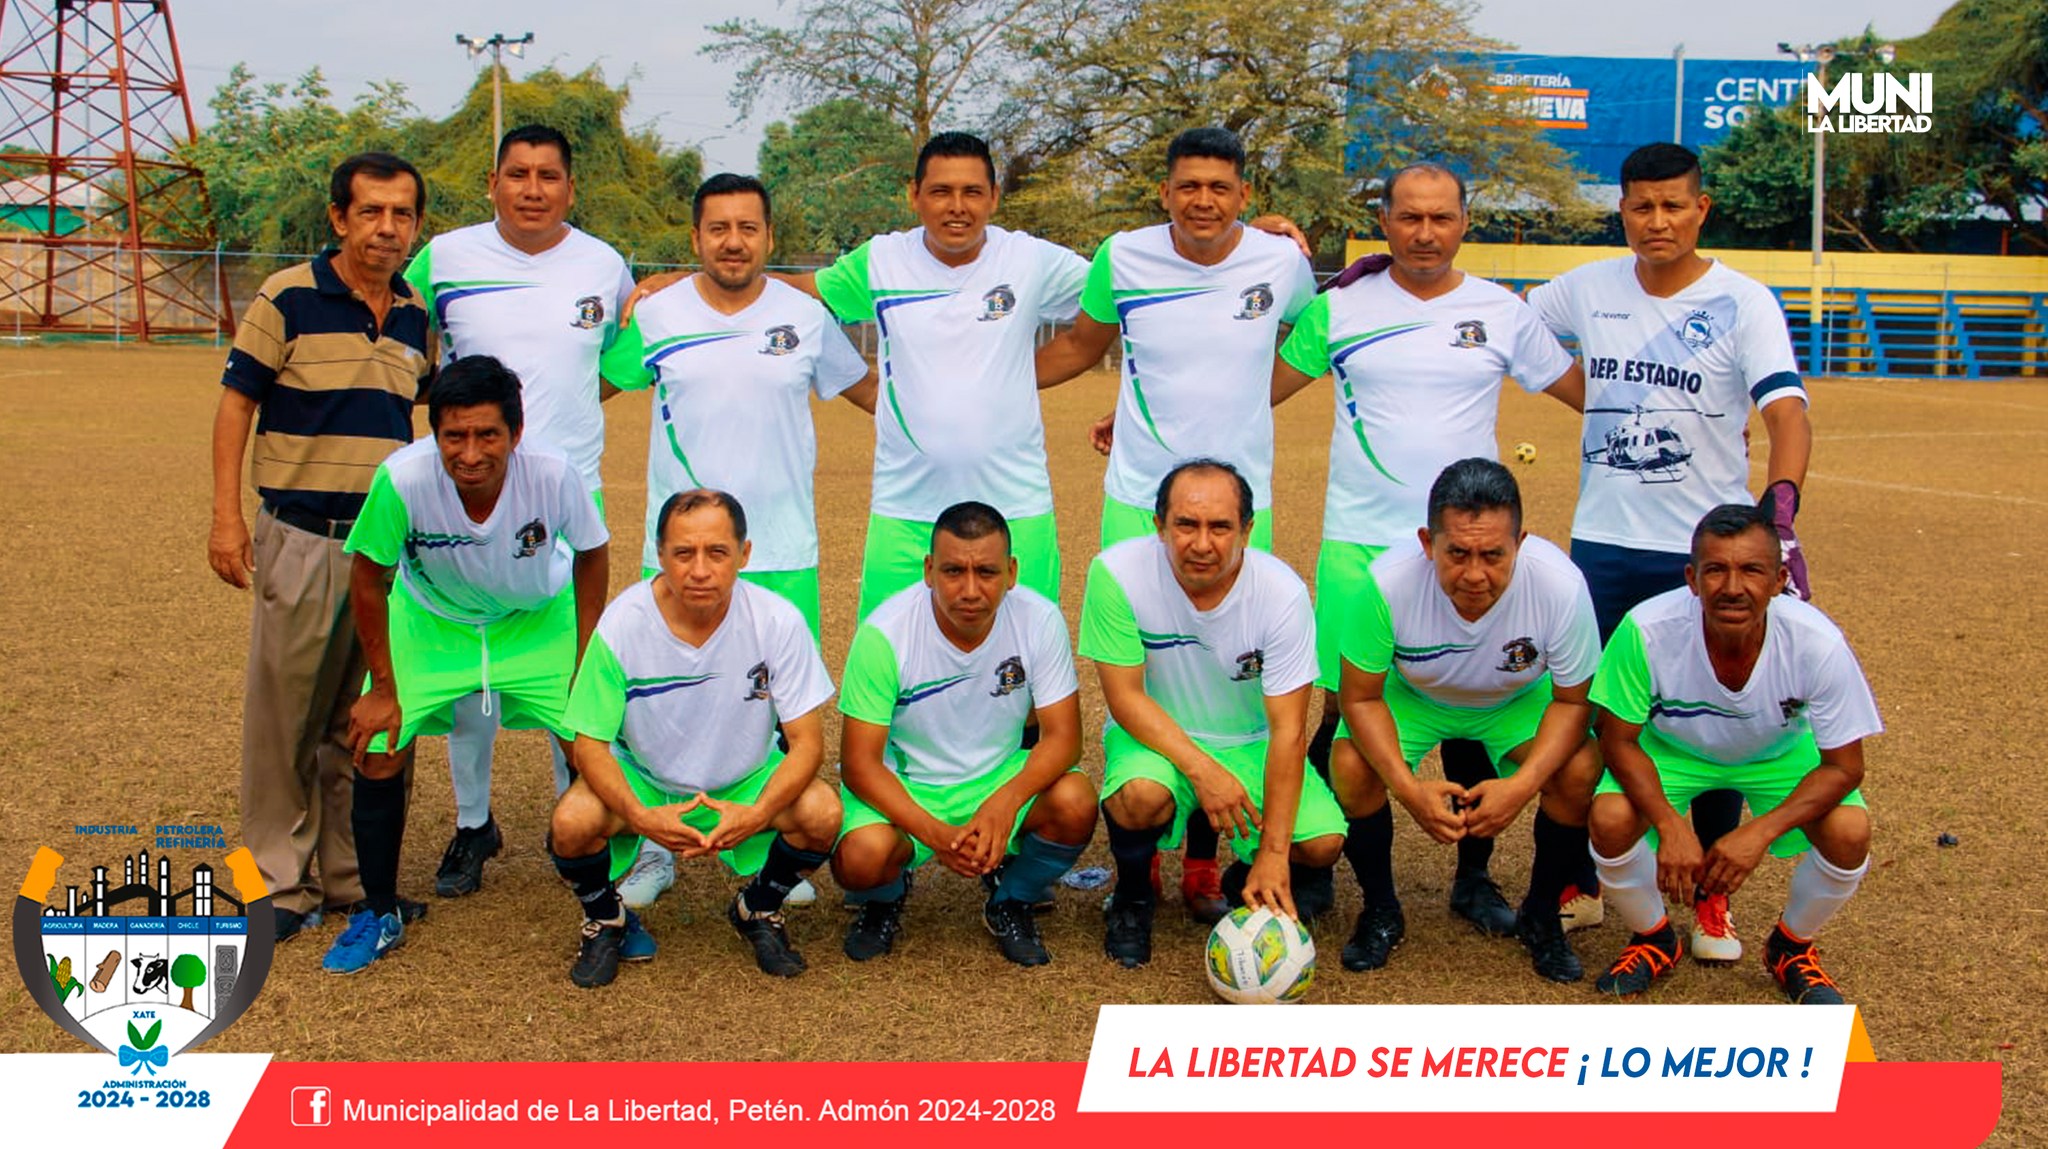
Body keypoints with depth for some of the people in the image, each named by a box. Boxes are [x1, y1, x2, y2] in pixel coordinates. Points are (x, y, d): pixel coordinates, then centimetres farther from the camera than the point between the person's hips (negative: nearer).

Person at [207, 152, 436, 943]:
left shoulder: (418, 317, 7)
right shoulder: (287, 300, -6)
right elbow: (237, 403, -5)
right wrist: (227, 515, -11)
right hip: (301, 542, -4)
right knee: (284, 715, 1)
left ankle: (353, 876, 22)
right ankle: (281, 881, 13)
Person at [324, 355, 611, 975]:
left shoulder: (554, 474, -33)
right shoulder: (402, 479, -34)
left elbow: (591, 554, -11)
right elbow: (368, 577, -15)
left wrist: (588, 662, -9)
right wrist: (383, 689, -10)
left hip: (540, 620, 0)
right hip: (429, 621, 0)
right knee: (378, 755, -7)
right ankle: (379, 915, 17)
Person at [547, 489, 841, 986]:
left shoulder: (777, 621, -21)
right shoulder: (622, 624, -22)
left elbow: (807, 741, -17)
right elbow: (590, 743, -14)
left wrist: (759, 814, -35)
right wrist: (640, 817, -33)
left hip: (745, 783, 1)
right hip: (640, 779, 0)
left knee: (821, 814, -27)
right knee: (572, 824, -29)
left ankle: (759, 909, 7)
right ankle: (605, 920, 7)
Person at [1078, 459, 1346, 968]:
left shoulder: (1282, 592, -20)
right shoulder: (1117, 573, -21)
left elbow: (1288, 731, -20)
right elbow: (1125, 697, -16)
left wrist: (1273, 855, -24)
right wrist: (1202, 770, -30)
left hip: (1251, 743, 1)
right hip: (1156, 736, -1)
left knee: (1323, 842, -21)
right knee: (1141, 797, -35)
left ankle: (1250, 878, 15)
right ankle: (1132, 897, 0)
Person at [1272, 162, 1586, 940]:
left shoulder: (1502, 313, 5)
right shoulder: (1339, 307, 3)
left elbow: (1591, 393, 11)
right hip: (1359, 545, -1)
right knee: (1346, 710, 1)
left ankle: (1474, 877, 20)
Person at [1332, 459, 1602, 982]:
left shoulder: (1561, 585, -33)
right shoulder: (1388, 583, -35)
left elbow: (1573, 700, -17)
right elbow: (1361, 697, -21)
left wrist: (1522, 785, -33)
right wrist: (1409, 789, -35)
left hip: (1518, 702, 1)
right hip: (1412, 697, 0)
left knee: (1579, 772, -26)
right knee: (1351, 767, -27)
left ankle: (1541, 915, 3)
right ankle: (1380, 911, 3)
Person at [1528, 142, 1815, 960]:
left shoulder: (1744, 303, -8)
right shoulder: (1588, 289, 3)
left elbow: (1787, 415, -20)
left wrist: (1779, 511, -37)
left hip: (1709, 551, -3)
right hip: (1601, 545, 3)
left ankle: (1711, 899, 21)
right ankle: (1578, 880, 25)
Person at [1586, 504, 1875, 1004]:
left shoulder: (1817, 643, -31)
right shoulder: (1647, 630, -34)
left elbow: (1844, 766, -21)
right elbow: (1619, 741, -20)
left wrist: (1759, 833, -33)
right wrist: (1670, 827, -34)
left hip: (1780, 755, 1)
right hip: (1671, 749, 0)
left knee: (1849, 832, -24)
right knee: (1611, 819, -27)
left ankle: (1791, 947, 9)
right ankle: (1653, 939, 6)